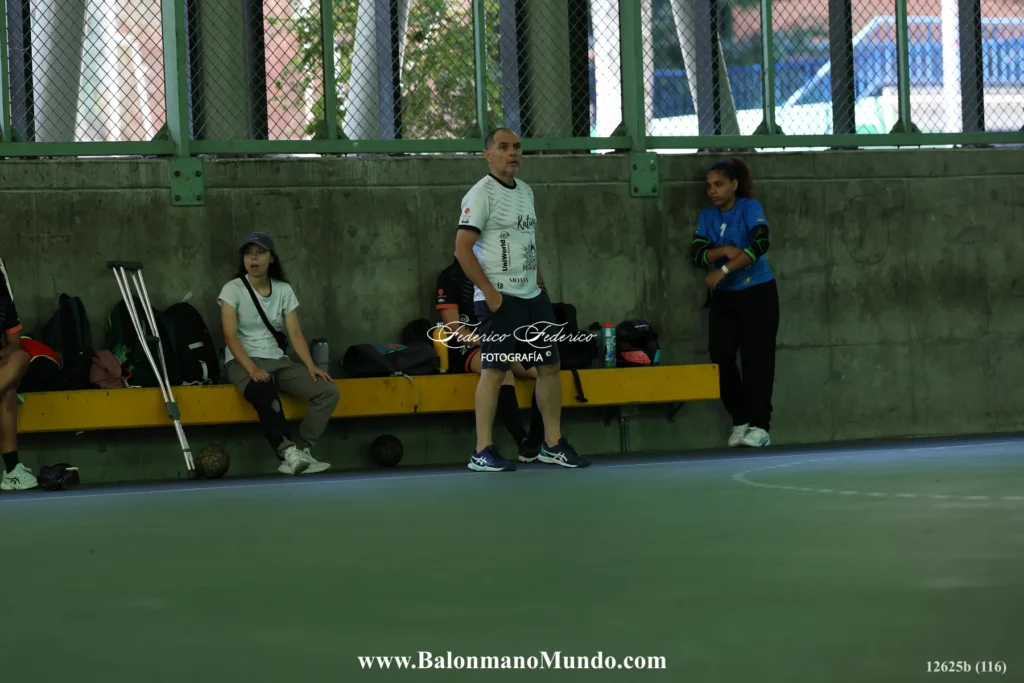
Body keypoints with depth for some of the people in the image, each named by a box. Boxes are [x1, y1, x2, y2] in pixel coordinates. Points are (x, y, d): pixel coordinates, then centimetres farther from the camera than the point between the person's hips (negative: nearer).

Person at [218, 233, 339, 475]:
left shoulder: (284, 290, 9)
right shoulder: (233, 289, -4)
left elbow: (295, 333, 4)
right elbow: (230, 336, -13)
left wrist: (311, 366, -14)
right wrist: (252, 369, -28)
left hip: (278, 360, 5)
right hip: (242, 362, -5)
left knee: (328, 391, -19)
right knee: (265, 394, -42)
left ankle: (300, 453, -27)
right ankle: (289, 453, -49)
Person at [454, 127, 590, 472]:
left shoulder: (525, 191, 15)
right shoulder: (481, 194, -9)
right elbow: (462, 249, -14)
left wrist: (540, 282, 15)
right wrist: (489, 293, -17)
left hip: (533, 296, 8)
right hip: (499, 298, -8)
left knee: (549, 366, 8)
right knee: (494, 370, -7)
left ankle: (552, 444, 16)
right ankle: (482, 452, -3)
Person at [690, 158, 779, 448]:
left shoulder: (749, 208, -9)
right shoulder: (707, 216, 7)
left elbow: (760, 243, -23)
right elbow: (697, 252, -2)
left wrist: (724, 269, -29)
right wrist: (725, 250, -21)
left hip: (757, 293, -5)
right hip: (724, 297, 5)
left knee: (756, 359, -8)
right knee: (721, 357, -3)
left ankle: (760, 426, -5)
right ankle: (740, 421, 9)